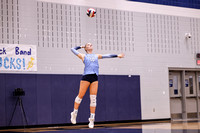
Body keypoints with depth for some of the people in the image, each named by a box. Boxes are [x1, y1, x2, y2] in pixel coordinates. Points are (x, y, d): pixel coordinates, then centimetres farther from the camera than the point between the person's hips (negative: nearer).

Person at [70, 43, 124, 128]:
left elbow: (107, 56, 24)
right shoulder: (83, 56, 15)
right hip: (86, 76, -3)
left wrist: (117, 55, 22)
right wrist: (81, 47, 31)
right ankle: (74, 114, 15)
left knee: (93, 98, -3)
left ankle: (92, 119, 0)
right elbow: (73, 49, 21)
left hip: (95, 78, 3)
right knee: (80, 96, -3)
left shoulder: (96, 56, 24)